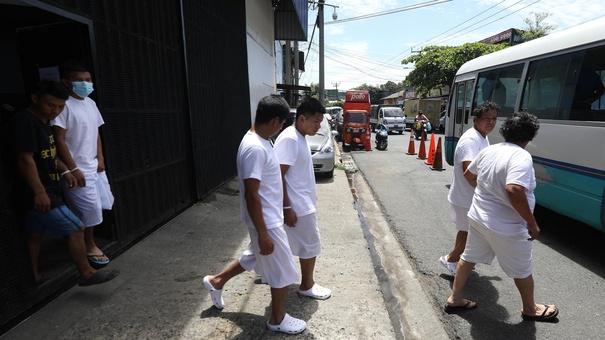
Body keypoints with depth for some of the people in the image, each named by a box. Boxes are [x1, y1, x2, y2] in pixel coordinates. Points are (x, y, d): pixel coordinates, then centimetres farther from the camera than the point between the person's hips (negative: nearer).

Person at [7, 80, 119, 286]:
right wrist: (39, 192, -26)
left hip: (41, 192, 10)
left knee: (35, 234, 18)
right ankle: (86, 274, 4)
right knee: (75, 229, -7)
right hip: (37, 194, -10)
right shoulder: (24, 121, -19)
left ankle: (33, 277, 31)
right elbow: (25, 159, -24)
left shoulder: (43, 121, 11)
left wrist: (65, 171, 11)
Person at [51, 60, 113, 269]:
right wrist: (73, 169, -18)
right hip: (79, 169, -8)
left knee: (97, 207, 13)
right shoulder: (64, 105, -15)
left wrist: (100, 158, 7)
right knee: (90, 209, -2)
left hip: (95, 167, 8)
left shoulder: (90, 103, 9)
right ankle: (89, 247, 16)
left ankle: (85, 241, 30)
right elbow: (59, 140, -17)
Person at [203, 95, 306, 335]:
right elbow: (251, 195, -27)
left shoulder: (259, 141, 5)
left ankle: (216, 282, 45)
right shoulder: (255, 148, -27)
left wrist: (281, 211, 26)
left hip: (270, 217, 10)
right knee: (283, 271, 8)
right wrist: (263, 233, -23)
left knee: (254, 258, 28)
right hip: (267, 222, -10)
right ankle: (278, 320, 30)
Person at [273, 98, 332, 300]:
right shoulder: (289, 139, -22)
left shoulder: (300, 137, 9)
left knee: (301, 244, 20)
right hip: (298, 205, -10)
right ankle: (307, 286, 25)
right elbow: (279, 175, -24)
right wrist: (287, 208, -24)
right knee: (311, 245, 5)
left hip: (304, 202, 10)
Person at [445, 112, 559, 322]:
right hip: (506, 227, -7)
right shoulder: (521, 157, -22)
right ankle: (530, 309, 41)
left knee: (469, 257, 21)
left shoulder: (488, 150, 0)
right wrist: (532, 222, -26)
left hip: (478, 217, 7)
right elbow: (513, 190, -37)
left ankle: (455, 299, 32)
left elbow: (468, 174, 15)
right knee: (522, 271, 18)